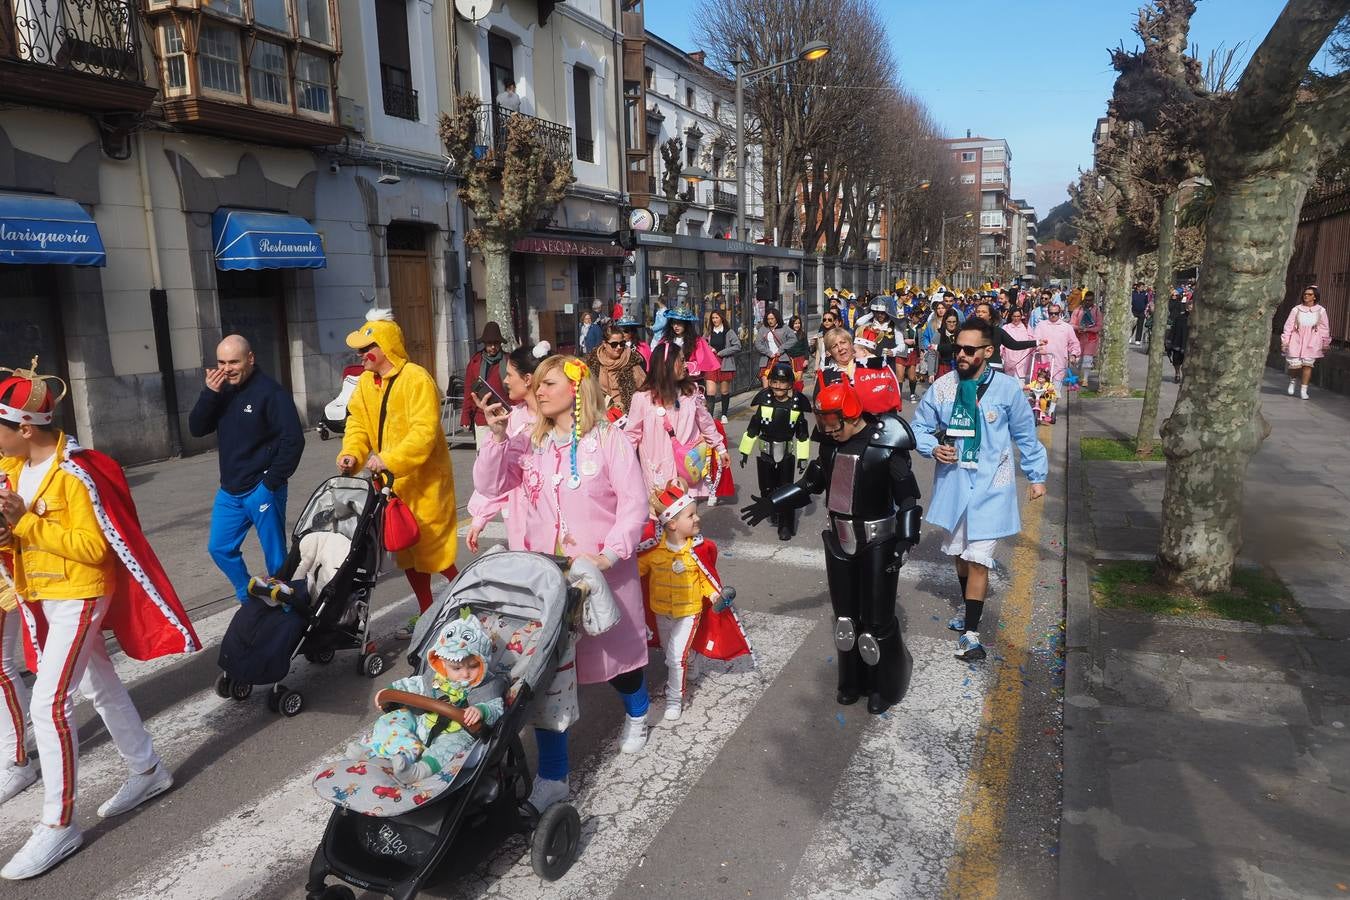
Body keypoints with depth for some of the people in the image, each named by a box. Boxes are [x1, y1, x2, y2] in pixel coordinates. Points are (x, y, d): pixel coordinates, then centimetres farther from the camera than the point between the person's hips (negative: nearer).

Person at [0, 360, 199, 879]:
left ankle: (59, 825, 3)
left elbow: (95, 547, -23)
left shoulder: (74, 473, -22)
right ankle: (147, 772, 33)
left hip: (79, 596, -9)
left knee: (49, 701, -10)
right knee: (100, 687, 17)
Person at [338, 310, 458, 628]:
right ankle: (427, 615, 29)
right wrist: (351, 453, -11)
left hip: (424, 480, -8)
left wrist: (390, 459, -34)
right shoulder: (366, 382, 8)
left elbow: (424, 432, -26)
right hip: (392, 482, 8)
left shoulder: (416, 379, -18)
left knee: (433, 551, -4)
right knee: (407, 552, 15)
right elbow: (358, 423, 7)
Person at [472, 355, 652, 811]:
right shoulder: (530, 441, 5)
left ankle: (636, 714, 50)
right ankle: (552, 776, 12)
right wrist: (497, 436, -16)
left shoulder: (608, 438, -8)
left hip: (602, 571, -3)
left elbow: (635, 504, -11)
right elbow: (490, 484, -2)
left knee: (615, 650, 16)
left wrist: (611, 555, -21)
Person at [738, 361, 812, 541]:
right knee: (767, 488, 11)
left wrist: (803, 456, 0)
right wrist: (745, 451, 2)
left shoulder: (798, 402, -9)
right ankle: (774, 515, 36)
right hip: (766, 452, 2)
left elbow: (803, 433, 0)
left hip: (787, 453, -1)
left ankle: (786, 525, 8)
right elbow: (752, 428, 0)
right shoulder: (763, 399, -8)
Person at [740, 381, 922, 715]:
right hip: (839, 541, 6)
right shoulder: (831, 442, 0)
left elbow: (908, 496, -13)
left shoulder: (886, 445, -17)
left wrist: (905, 540, -20)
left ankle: (884, 687, 22)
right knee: (845, 615, 15)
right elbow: (811, 483, 13)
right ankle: (853, 680, 33)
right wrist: (770, 503, 8)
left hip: (877, 543, -6)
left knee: (877, 620, 2)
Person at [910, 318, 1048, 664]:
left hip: (991, 487, -3)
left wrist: (1037, 476, 8)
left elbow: (1025, 435, 3)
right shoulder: (943, 386, -5)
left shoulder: (1007, 387, -9)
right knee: (959, 553, 19)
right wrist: (933, 448, -15)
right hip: (952, 483, 3)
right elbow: (919, 427, 5)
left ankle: (970, 631, 5)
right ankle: (970, 609, 43)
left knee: (978, 559, -7)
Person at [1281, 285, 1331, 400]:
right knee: (1294, 364, -6)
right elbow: (1288, 326, 1)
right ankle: (1292, 381, 27)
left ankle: (1304, 390, 1)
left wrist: (1325, 344, 12)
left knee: (1307, 364, -6)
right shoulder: (1296, 309, 1)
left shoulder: (1321, 310, 4)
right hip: (1296, 340, 0)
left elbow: (1325, 328, 10)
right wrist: (1284, 341, -3)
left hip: (1312, 342, 0)